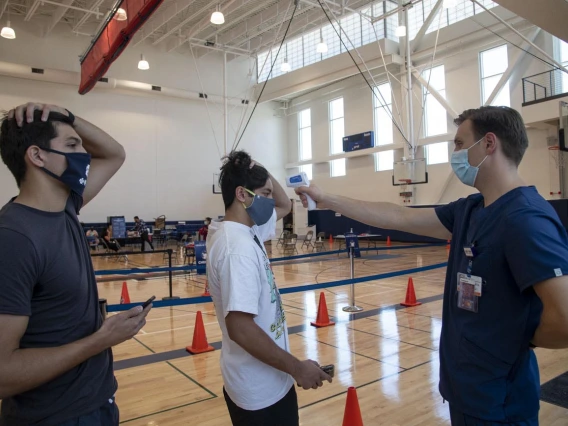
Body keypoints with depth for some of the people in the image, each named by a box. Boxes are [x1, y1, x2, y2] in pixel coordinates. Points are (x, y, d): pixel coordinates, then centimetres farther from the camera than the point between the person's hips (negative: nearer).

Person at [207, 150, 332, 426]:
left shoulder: (246, 231, 2)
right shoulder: (238, 246, -26)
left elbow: (285, 205, 18)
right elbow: (240, 328, -31)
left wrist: (261, 172, 2)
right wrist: (297, 368, -22)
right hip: (261, 390, -9)